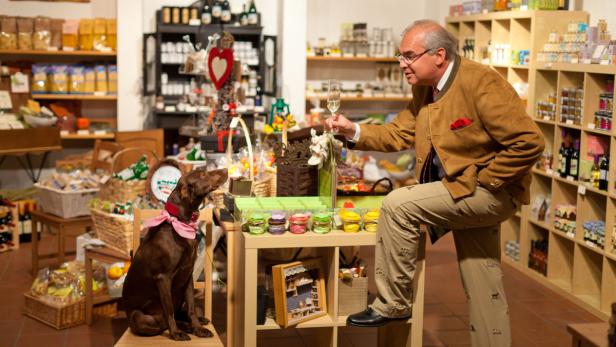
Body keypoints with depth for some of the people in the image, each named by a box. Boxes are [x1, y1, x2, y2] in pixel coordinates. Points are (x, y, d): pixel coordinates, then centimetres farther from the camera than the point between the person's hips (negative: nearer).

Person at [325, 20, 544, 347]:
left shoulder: (481, 83, -21)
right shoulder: (423, 89, 5)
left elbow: (529, 142, -24)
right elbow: (398, 134, 7)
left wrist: (482, 181, -20)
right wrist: (354, 131, -9)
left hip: (491, 191, -8)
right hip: (459, 191, 9)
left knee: (398, 204, -19)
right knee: (482, 289, 14)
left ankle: (392, 304, -5)